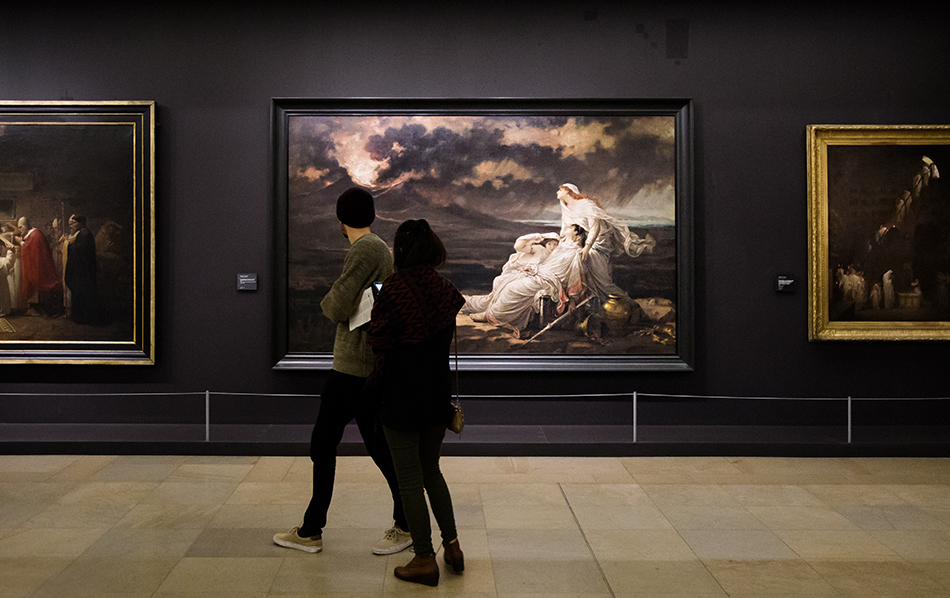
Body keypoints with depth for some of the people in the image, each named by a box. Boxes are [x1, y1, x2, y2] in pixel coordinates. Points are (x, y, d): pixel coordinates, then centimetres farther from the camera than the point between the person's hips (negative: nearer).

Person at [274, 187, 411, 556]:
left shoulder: (365, 252, -16)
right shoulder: (380, 249, 13)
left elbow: (337, 308, -19)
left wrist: (327, 302, 1)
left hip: (360, 369, -10)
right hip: (346, 367, 10)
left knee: (380, 447, 2)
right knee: (322, 443, 13)